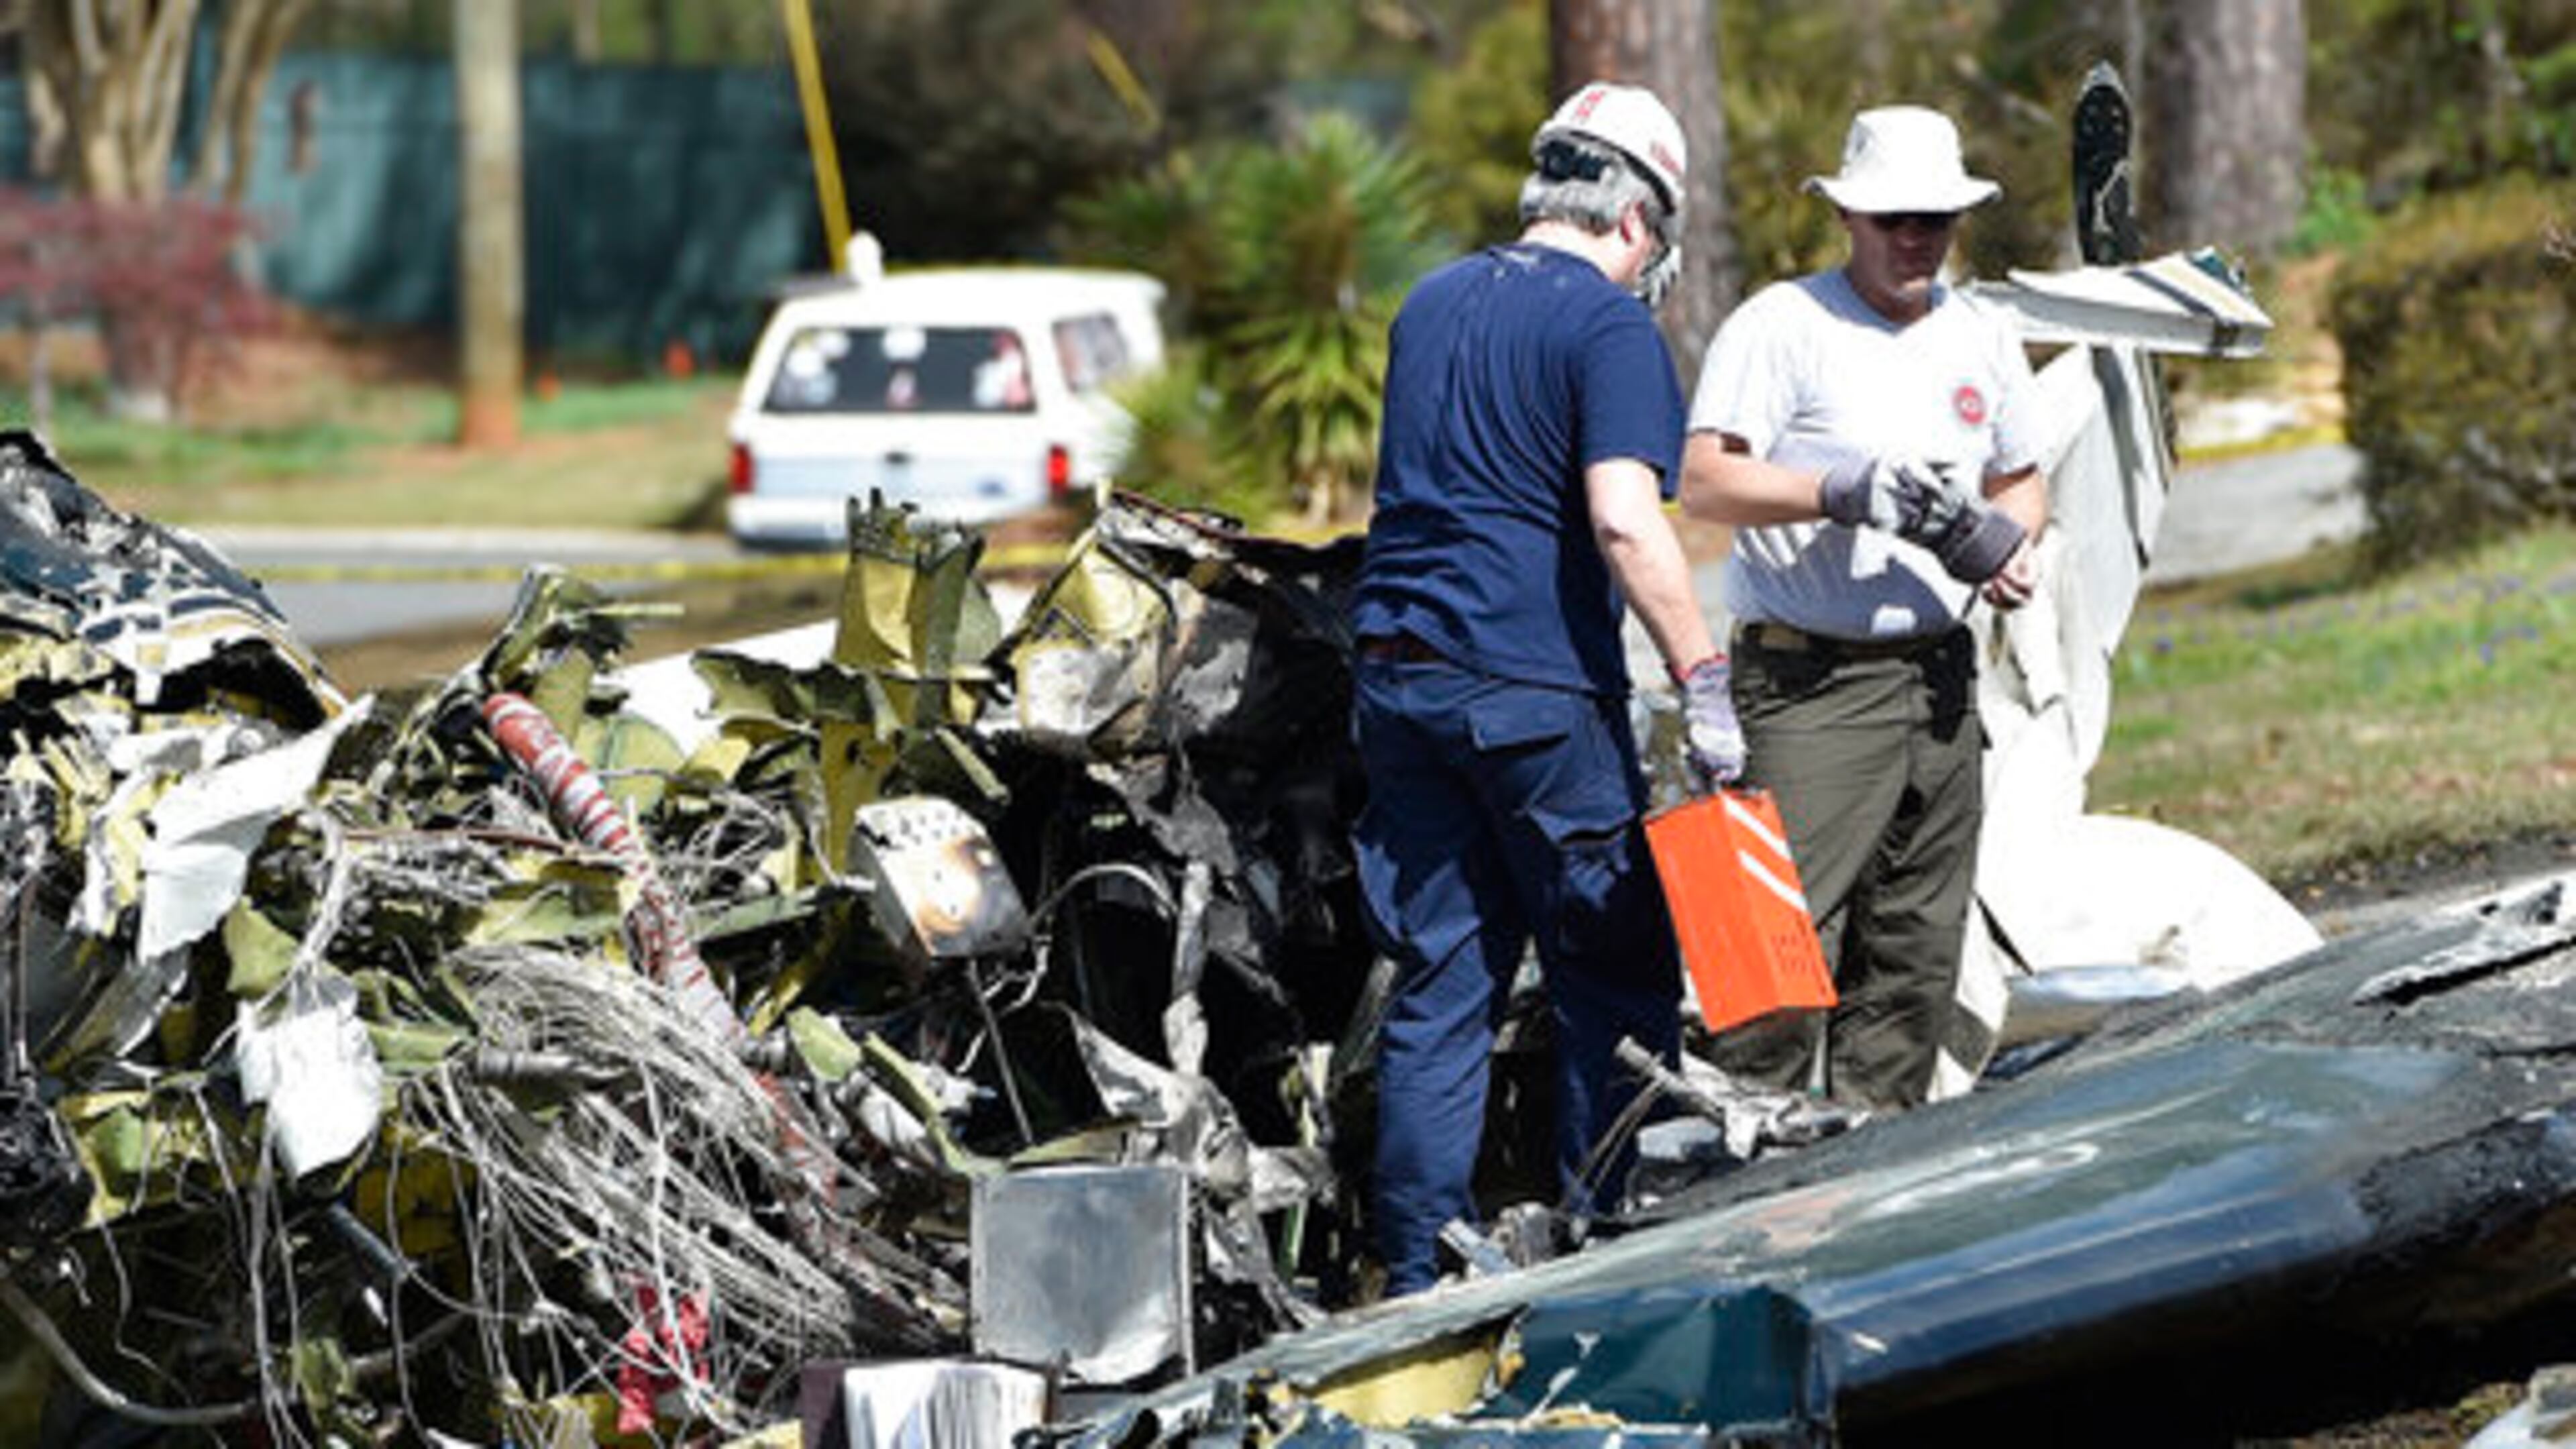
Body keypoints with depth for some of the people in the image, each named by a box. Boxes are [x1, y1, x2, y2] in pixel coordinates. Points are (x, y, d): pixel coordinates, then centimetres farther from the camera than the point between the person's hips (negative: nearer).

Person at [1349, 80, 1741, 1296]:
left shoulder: (1430, 305, 15)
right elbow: (1623, 520, -19)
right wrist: (1702, 680, -18)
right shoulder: (1607, 325, -8)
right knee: (1616, 981, 4)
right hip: (1535, 691, -7)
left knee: (1439, 983, 8)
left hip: (1395, 677, 7)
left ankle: (1417, 1275, 6)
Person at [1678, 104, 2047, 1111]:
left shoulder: (1982, 339, 15)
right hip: (1812, 680, -7)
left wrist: (2012, 540, 4)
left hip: (1941, 677, 7)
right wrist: (1841, 491, -25)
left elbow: (2020, 480, 27)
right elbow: (1704, 482, -13)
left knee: (1918, 949, 8)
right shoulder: (1781, 325, -5)